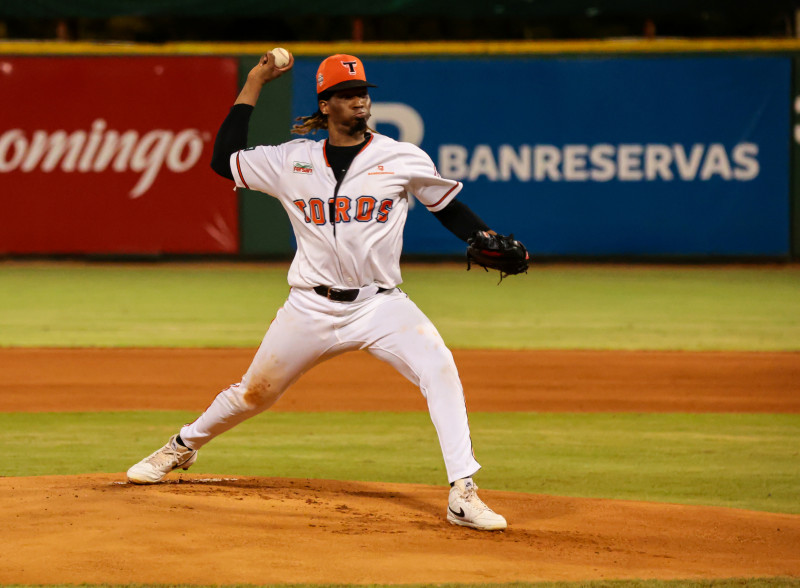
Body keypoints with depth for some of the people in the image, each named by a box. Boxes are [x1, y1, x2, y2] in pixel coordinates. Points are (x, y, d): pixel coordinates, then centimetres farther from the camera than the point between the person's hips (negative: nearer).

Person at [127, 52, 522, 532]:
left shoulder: (403, 159, 1)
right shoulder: (293, 161, 5)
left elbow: (449, 208, 8)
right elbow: (224, 159, 7)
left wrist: (488, 240, -11)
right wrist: (254, 85, 7)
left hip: (380, 303, -2)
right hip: (312, 308, 2)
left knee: (439, 366, -27)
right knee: (254, 393, 11)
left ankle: (463, 494, -28)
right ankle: (183, 447, 41)